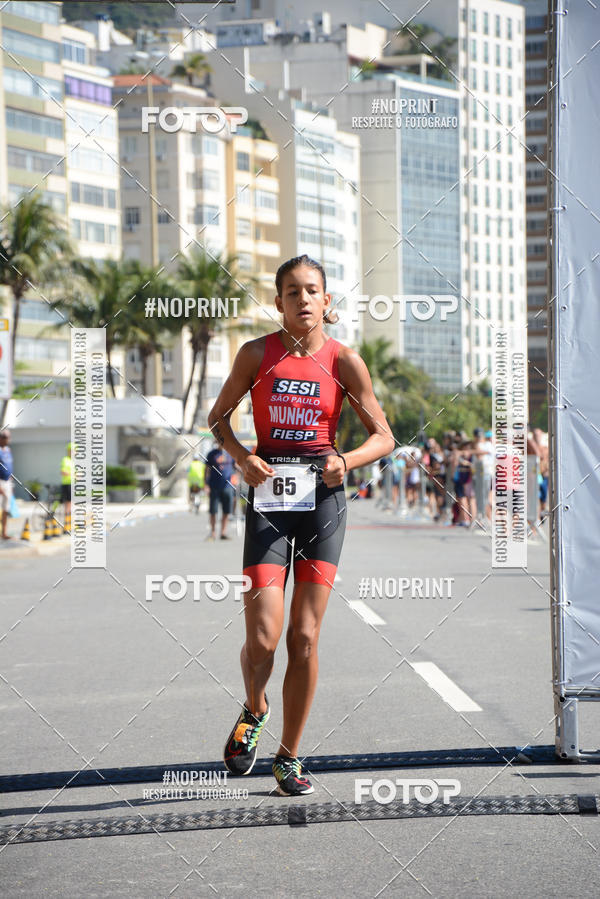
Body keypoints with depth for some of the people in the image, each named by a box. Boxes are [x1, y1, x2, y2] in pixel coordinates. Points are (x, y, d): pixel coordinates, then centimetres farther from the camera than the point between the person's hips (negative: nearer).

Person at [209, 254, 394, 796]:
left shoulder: (344, 361, 0)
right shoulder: (258, 354, 1)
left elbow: (383, 436, 6)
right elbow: (219, 416, 12)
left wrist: (346, 461, -14)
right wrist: (243, 458, -7)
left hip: (322, 497, 0)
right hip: (268, 495, 0)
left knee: (305, 636, 0)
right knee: (263, 638, -9)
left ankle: (289, 756, 15)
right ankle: (254, 712, 24)